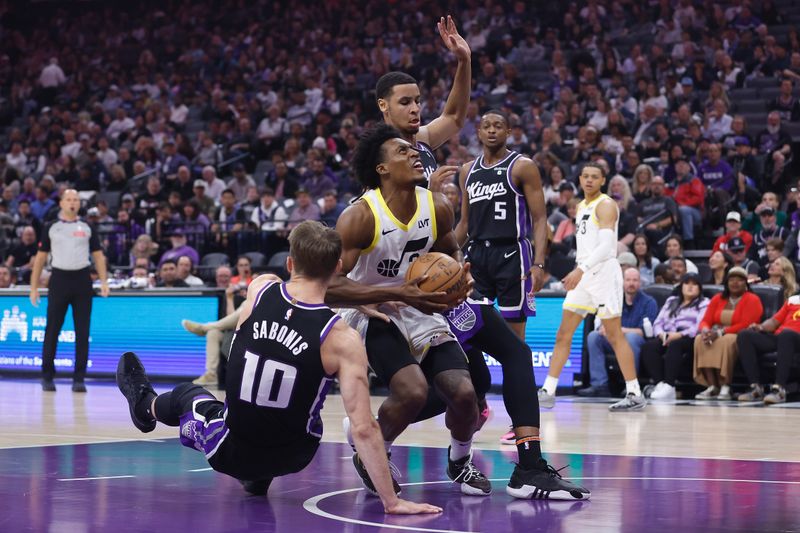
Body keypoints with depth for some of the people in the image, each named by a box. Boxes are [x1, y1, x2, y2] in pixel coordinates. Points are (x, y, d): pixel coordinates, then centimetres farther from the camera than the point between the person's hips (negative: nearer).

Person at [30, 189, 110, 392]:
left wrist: (103, 280, -4)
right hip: (59, 279, -1)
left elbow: (98, 256, 9)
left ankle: (79, 379, 4)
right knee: (52, 330, -1)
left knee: (82, 332, -1)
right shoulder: (51, 228, 6)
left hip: (82, 280, 1)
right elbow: (40, 257, 8)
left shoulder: (87, 228, 9)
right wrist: (34, 287, 3)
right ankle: (47, 376, 8)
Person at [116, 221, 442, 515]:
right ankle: (260, 477, 46)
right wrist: (391, 501, -21)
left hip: (229, 451, 1)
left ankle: (146, 406, 70)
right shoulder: (342, 339, -22)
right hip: (291, 458, -1)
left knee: (185, 394, 35)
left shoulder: (259, 289, -14)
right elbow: (363, 429, -25)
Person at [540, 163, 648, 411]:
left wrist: (581, 269, -30)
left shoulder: (606, 205, -9)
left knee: (615, 336, -6)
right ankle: (548, 391, 7)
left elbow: (606, 246, -21)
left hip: (604, 272, -8)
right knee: (563, 334, 4)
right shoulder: (581, 207, 17)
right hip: (583, 275, 8)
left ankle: (635, 394, -1)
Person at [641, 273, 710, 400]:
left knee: (674, 345, -40)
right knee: (648, 346, -28)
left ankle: (669, 386, -48)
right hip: (666, 338, 5)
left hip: (689, 340, -5)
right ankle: (659, 384, -41)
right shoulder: (671, 301, 30)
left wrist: (679, 335, -18)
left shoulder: (704, 303, 14)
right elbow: (657, 323, 19)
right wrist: (662, 334, -5)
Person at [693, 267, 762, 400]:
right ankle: (712, 387, -31)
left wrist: (720, 333, -23)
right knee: (700, 339, -26)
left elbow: (745, 325, -15)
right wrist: (705, 331, -19)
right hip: (716, 336, 5)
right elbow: (705, 321, 7)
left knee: (726, 341, -38)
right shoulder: (717, 299, 13)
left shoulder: (752, 300, -4)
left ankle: (725, 388, -36)